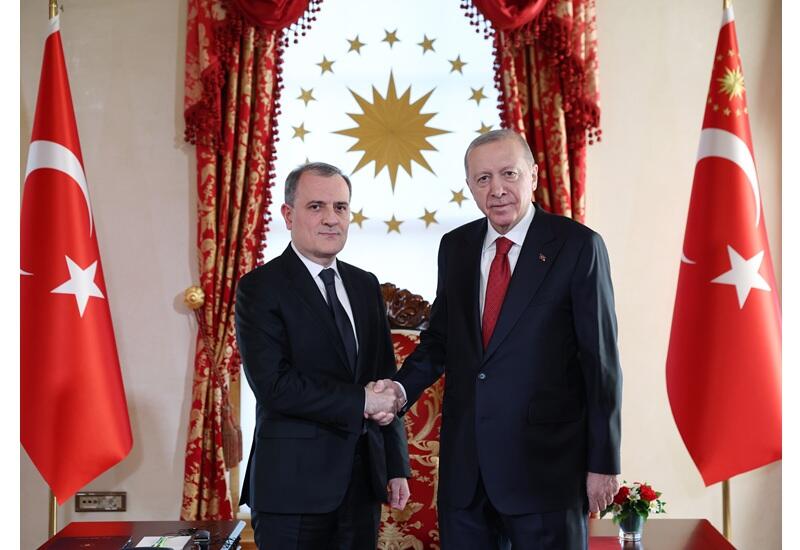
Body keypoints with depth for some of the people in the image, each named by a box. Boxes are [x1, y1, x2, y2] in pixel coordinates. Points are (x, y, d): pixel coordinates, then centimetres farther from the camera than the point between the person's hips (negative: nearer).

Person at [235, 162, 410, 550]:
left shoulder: (366, 285, 11)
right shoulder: (260, 288, -8)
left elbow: (386, 381, 12)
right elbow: (274, 385, -18)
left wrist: (397, 467, 10)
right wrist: (359, 401, -14)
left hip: (363, 479, 6)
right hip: (295, 483, -5)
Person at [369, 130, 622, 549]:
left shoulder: (578, 246, -7)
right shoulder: (455, 246, 8)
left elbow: (601, 361, -7)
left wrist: (603, 462, -7)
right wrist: (403, 388, -6)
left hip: (544, 464, -4)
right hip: (464, 464, 5)